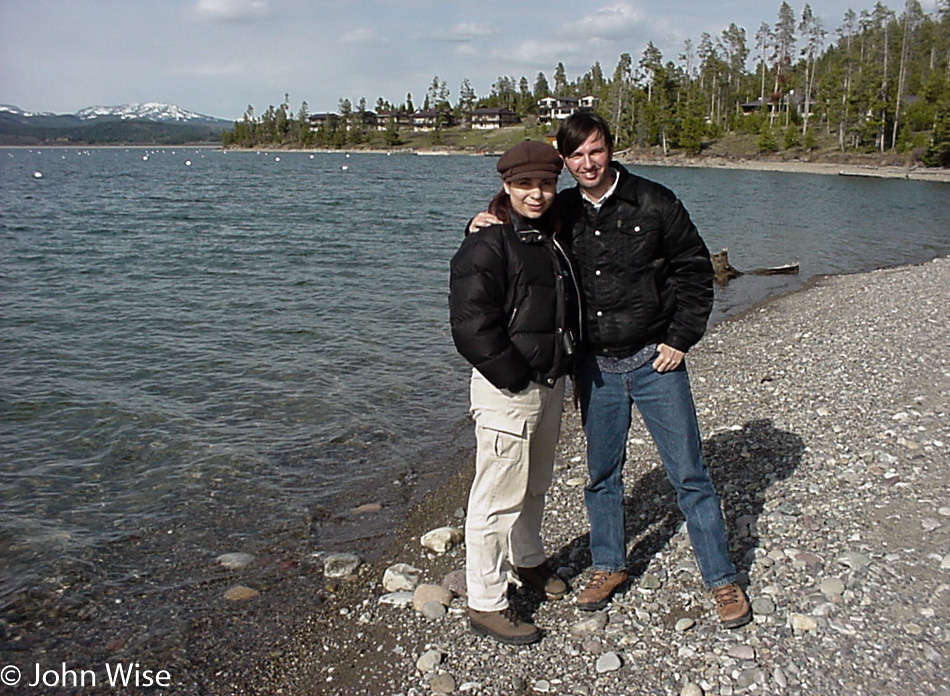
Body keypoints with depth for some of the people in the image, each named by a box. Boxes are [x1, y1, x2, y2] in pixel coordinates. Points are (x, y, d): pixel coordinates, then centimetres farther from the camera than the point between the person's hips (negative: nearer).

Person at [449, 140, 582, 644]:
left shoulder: (554, 239, 13)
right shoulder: (487, 245, -14)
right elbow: (473, 327, -20)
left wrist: (562, 370, 14)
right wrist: (517, 379, -17)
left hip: (550, 382, 9)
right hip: (506, 389, -9)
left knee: (536, 485, 23)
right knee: (499, 495, -3)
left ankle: (528, 560, 45)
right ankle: (485, 604, 9)